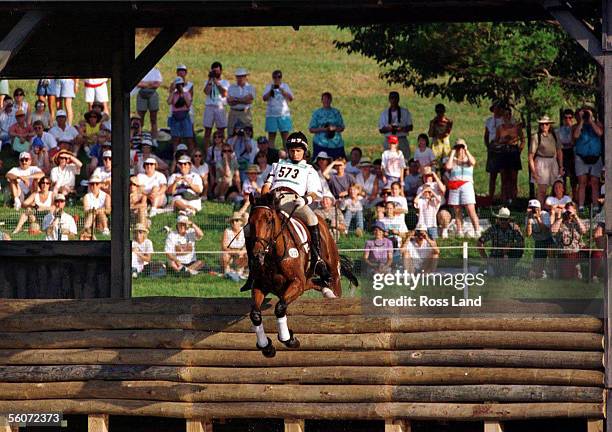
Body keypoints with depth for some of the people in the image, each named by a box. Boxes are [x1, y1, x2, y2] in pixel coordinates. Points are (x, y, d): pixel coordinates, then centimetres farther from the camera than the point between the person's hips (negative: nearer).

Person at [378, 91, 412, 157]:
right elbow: (381, 130, 9)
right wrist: (388, 129, -13)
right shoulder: (384, 114, 12)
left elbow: (410, 127, 6)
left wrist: (402, 129, -15)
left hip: (402, 140, 0)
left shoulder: (405, 112, 10)